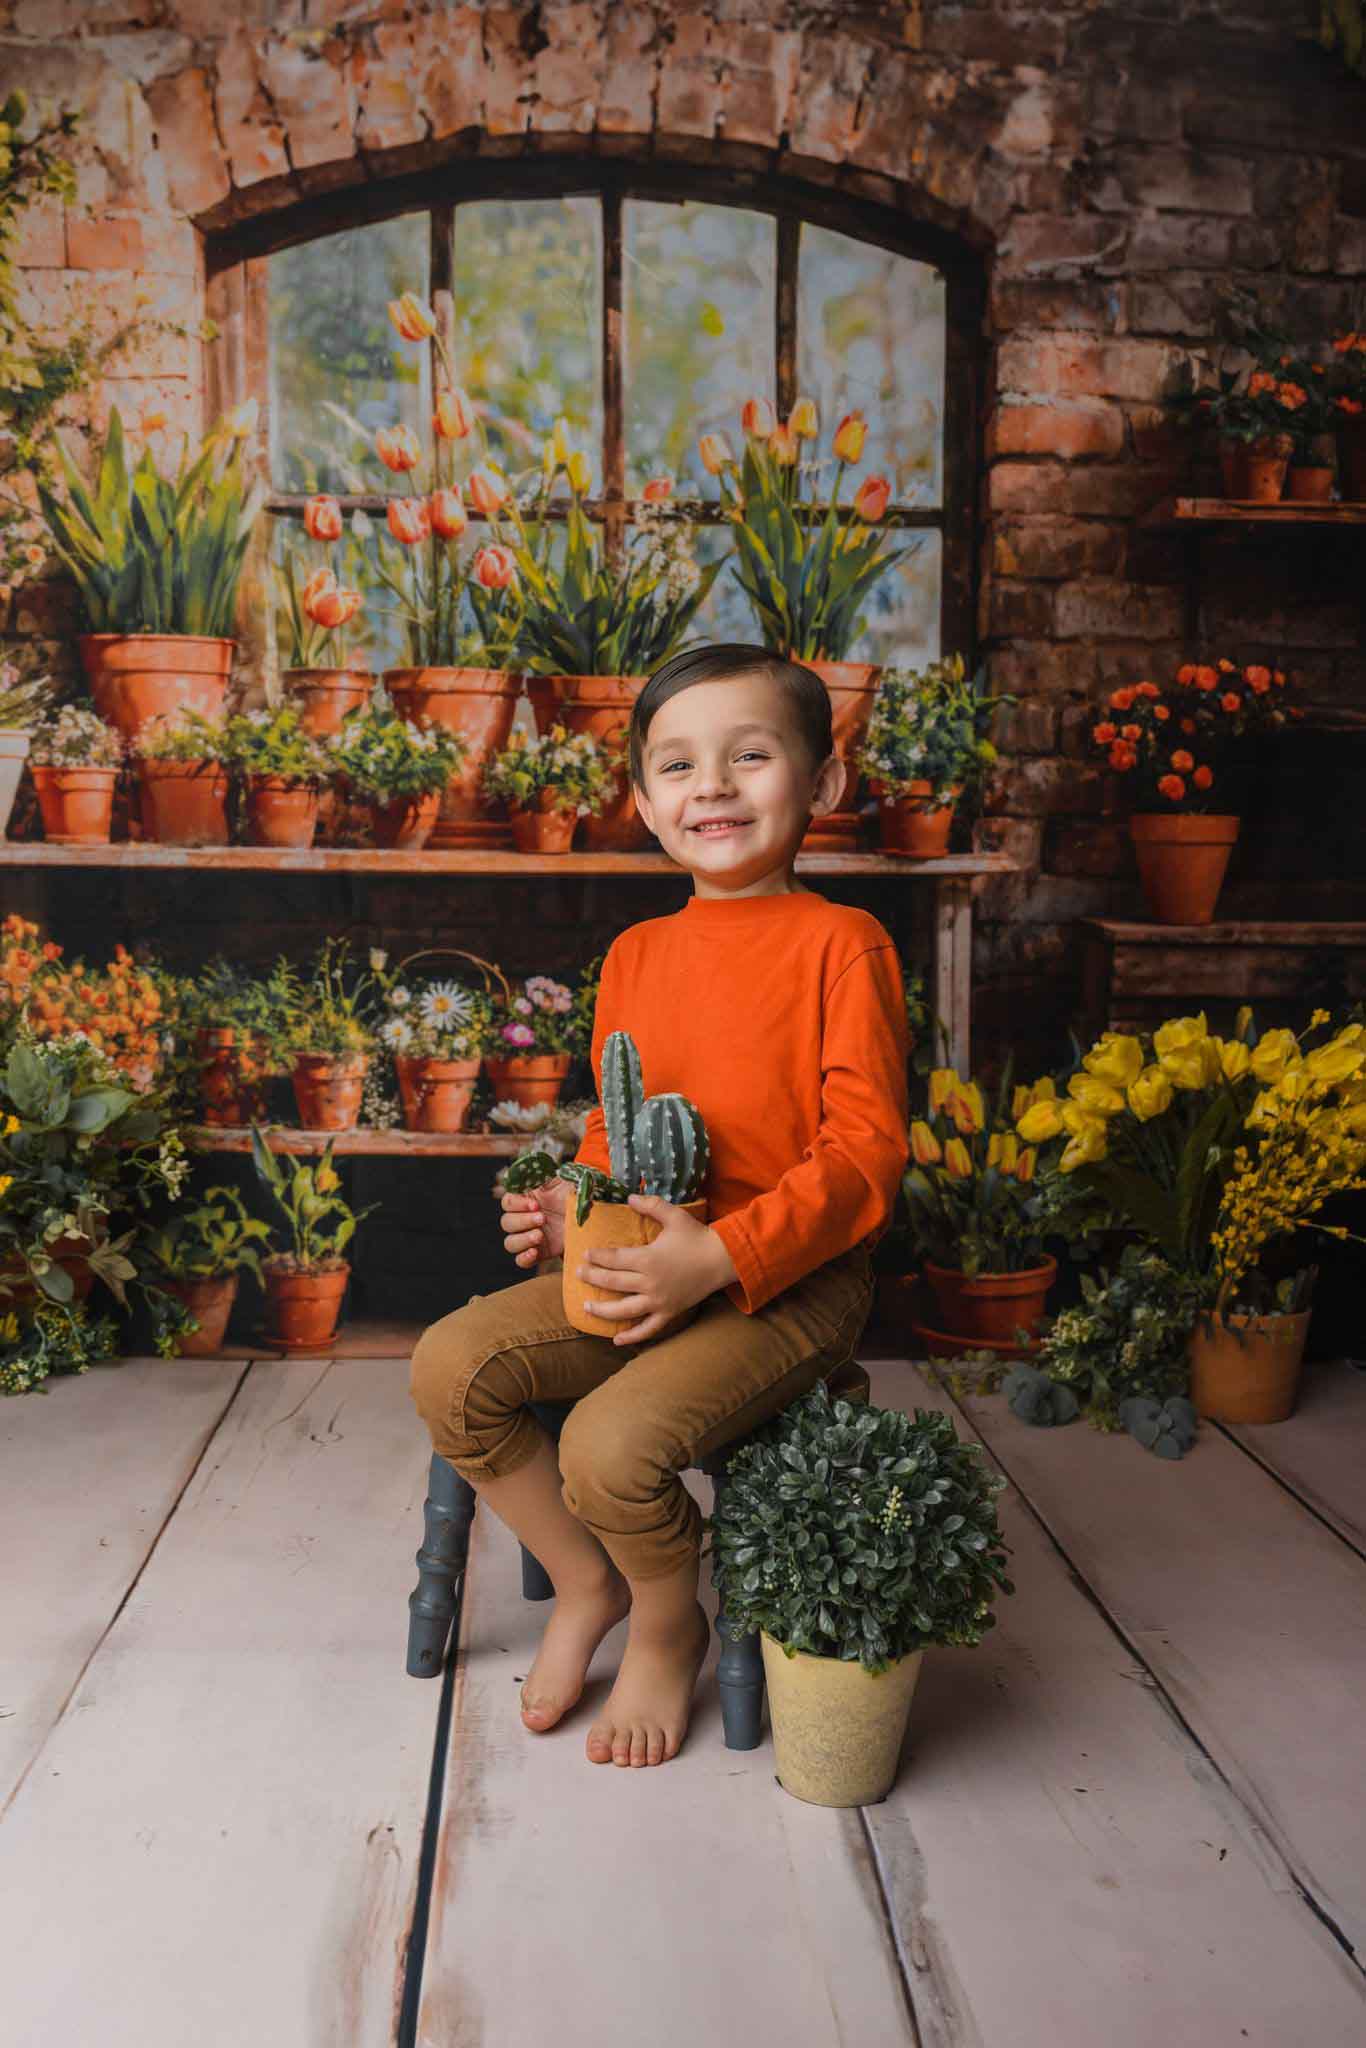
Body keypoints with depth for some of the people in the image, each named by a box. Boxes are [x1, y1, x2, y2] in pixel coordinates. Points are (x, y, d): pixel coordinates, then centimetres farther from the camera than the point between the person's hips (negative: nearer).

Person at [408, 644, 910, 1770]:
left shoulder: (842, 942, -9)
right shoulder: (636, 954, 11)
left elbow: (865, 1151, -14)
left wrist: (721, 1255, -24)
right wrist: (575, 1205, 1)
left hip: (791, 1281, -6)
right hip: (639, 1267, 7)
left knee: (612, 1446, -26)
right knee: (449, 1368, -9)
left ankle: (670, 1625, 9)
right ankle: (586, 1582, 13)